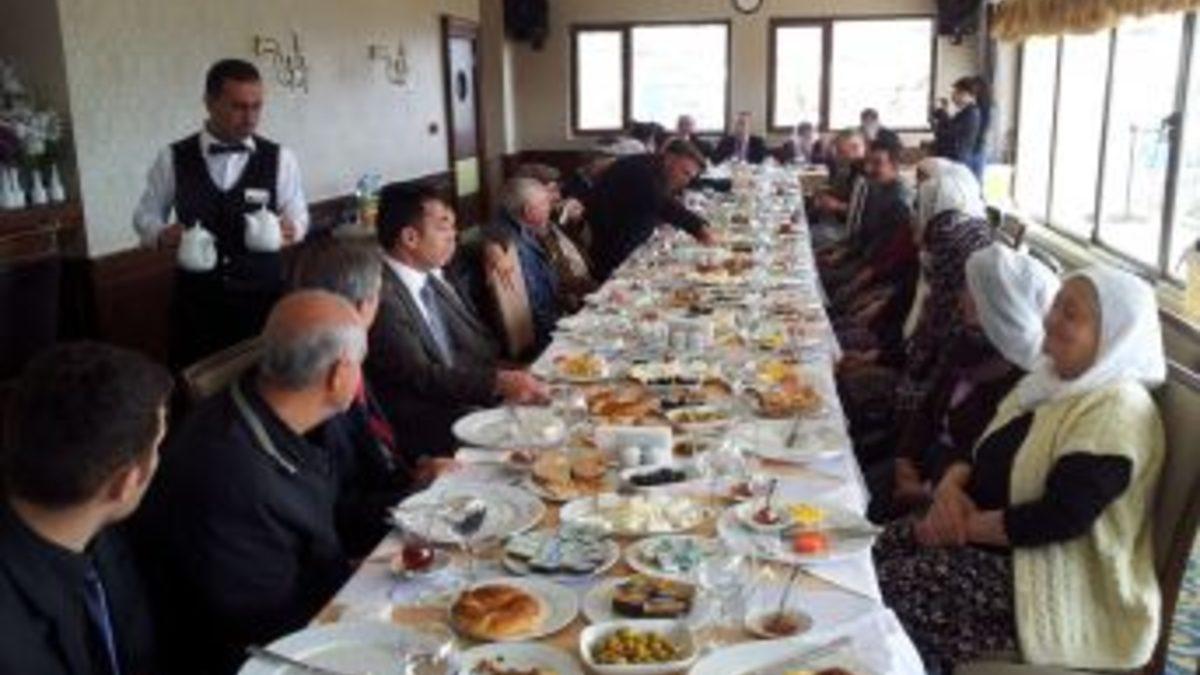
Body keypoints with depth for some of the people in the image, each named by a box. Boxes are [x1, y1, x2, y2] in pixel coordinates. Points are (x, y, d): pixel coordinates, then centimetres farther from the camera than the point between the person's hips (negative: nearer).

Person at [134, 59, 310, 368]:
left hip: (262, 296, 0)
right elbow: (146, 214, 7)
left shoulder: (280, 158, -2)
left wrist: (290, 228, -20)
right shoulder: (173, 158, -2)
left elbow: (298, 215, 4)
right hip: (196, 298, 0)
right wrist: (162, 234, -15)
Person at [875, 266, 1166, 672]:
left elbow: (1060, 518, -27)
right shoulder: (1056, 377, 9)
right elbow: (986, 448, 13)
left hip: (1058, 582, -9)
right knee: (884, 548, -5)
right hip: (1006, 546, 9)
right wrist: (951, 485, -9)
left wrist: (965, 526, -17)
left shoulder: (1117, 410, -20)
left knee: (895, 587, -20)